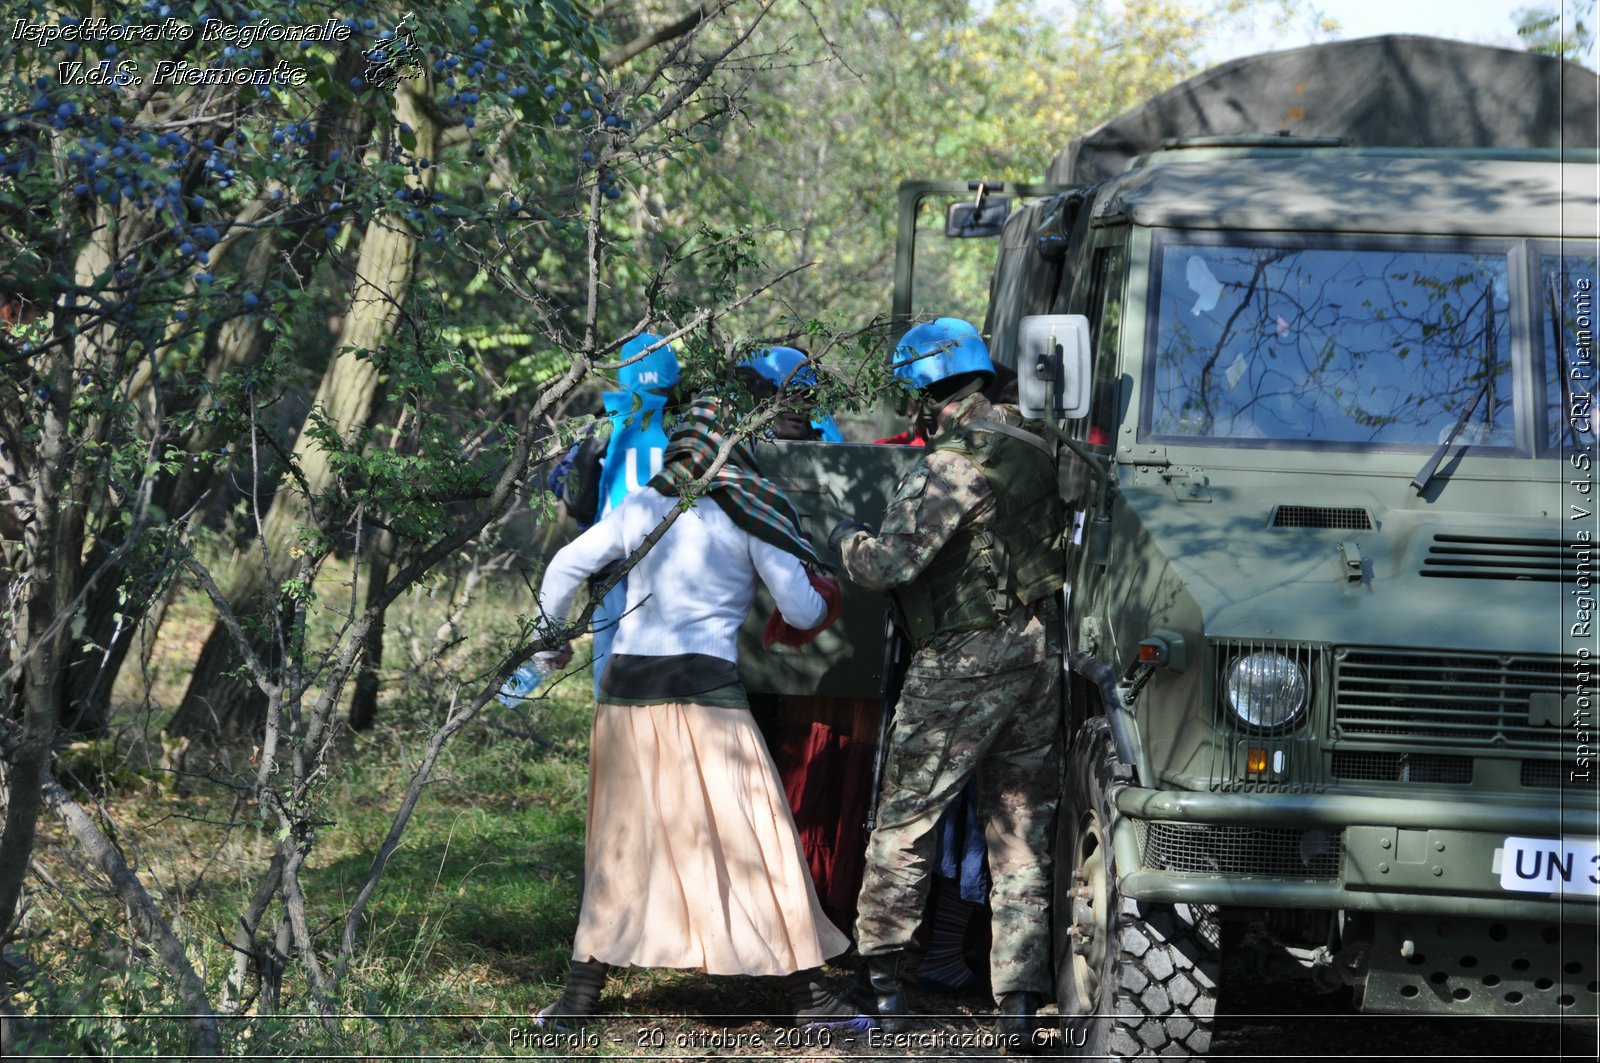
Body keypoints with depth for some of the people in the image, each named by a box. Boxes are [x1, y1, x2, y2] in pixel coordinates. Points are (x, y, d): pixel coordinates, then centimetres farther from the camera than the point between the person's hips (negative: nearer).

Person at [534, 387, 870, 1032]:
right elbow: (802, 608, -1)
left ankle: (580, 995, 11)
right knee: (755, 836, 1)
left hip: (627, 688, 4)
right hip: (706, 685, -3)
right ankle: (806, 993, 2)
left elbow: (566, 568, 10)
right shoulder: (749, 515, 1)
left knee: (621, 843, 13)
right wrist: (821, 602, 22)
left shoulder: (641, 506, 9)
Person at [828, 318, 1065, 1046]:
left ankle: (879, 972, 6)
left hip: (964, 662, -7)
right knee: (1021, 834, 8)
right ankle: (1018, 1001, 4)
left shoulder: (954, 466, -14)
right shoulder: (1032, 450, 11)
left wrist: (846, 539, -1)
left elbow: (890, 562, -22)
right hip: (1041, 657, 7)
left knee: (905, 819, 4)